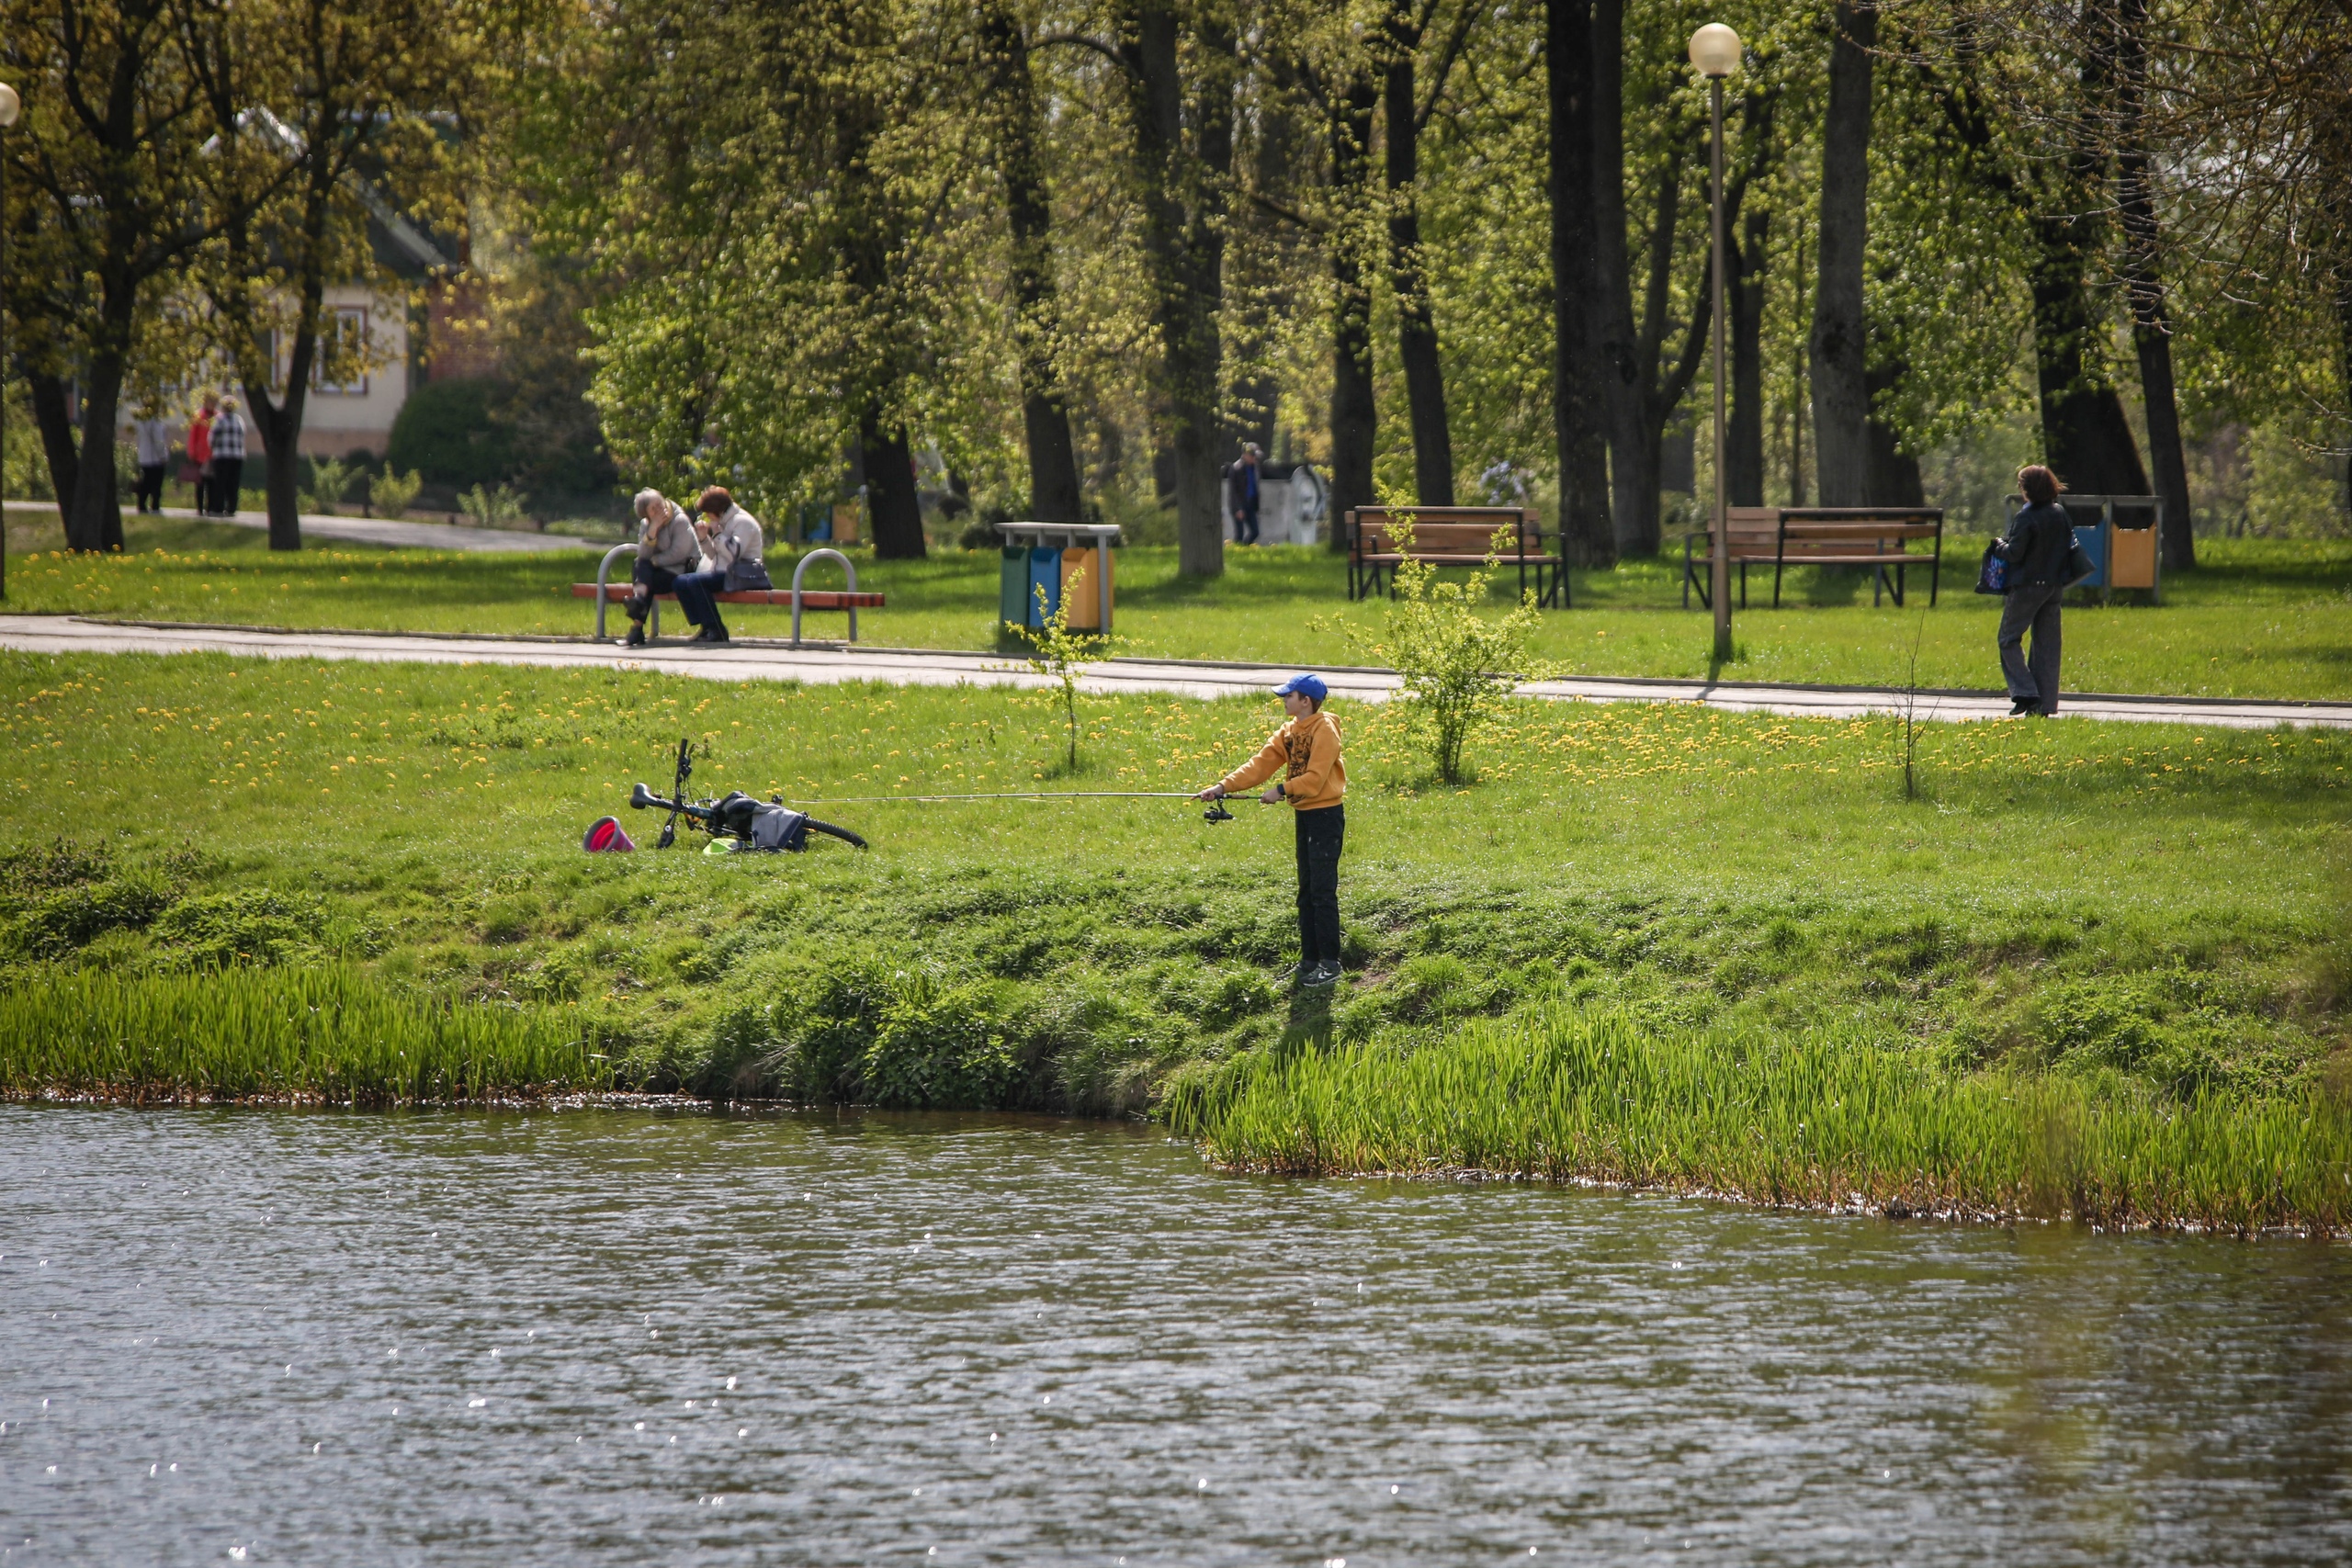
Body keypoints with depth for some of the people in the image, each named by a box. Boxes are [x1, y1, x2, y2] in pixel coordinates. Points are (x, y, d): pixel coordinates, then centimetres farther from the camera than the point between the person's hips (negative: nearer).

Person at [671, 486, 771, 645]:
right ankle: (705, 627, -8)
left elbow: (734, 554, -21)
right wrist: (704, 538, 5)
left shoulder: (743, 522, -9)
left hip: (740, 576, -10)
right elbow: (714, 556, 21)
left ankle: (716, 630, -24)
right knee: (679, 583, -3)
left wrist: (716, 534, -16)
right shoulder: (724, 523, 19)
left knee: (696, 581, -29)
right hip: (722, 574, 10)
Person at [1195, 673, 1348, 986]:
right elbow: (1260, 765, 5)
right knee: (1306, 892, 12)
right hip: (1304, 816, 9)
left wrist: (1281, 790, -21)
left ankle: (1330, 964, -5)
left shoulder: (1324, 731, -14)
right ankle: (1309, 960, 18)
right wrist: (1223, 786, -6)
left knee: (1323, 891, -8)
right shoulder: (1290, 732, 12)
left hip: (1325, 816, -9)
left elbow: (1315, 778, -21)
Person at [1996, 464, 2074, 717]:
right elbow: (2070, 546, 11)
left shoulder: (2027, 517, -16)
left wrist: (2001, 545, 3)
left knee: (2009, 639, 4)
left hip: (2027, 585, -7)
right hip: (2055, 586, 7)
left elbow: (2014, 553, -17)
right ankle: (2045, 703, 8)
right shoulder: (2062, 514, 5)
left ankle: (2024, 693, -9)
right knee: (2046, 644, 9)